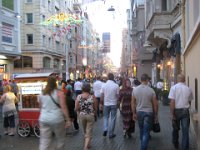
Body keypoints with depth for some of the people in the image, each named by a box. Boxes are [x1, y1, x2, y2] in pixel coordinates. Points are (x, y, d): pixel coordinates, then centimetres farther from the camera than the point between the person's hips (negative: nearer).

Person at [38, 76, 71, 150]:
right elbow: (63, 107, -13)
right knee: (60, 140, 17)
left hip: (44, 120, 4)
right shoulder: (59, 93, -8)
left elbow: (41, 108, 15)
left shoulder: (41, 94, 6)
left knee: (44, 142, 5)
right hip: (57, 119, -3)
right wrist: (68, 120, -9)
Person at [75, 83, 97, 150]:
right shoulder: (93, 97, -15)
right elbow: (95, 108, -6)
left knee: (85, 131, 25)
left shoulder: (79, 96, -10)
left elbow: (76, 108, -8)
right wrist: (95, 114, 14)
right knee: (89, 132, 6)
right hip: (90, 116, -3)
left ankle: (87, 144, 45)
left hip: (82, 115, 3)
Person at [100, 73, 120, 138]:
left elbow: (101, 96, -4)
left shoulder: (104, 85, -6)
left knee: (105, 117, 19)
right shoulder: (116, 85, -10)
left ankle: (105, 129, 1)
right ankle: (111, 133, 13)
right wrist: (118, 103, 10)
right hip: (114, 104, -1)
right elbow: (118, 96, -7)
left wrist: (101, 103, 9)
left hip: (106, 104, 2)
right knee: (113, 118, 9)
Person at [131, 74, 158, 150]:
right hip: (148, 112, -3)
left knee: (141, 130, 21)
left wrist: (134, 113, 11)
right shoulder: (151, 90, -11)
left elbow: (133, 103, 0)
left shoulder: (135, 89, -5)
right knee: (146, 132, 2)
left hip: (139, 112, 3)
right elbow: (155, 104, -6)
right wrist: (156, 115, 6)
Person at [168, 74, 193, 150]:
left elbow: (172, 102, -15)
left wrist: (172, 114, -12)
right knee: (185, 131, 2)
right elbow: (189, 101, 11)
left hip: (176, 111, -1)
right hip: (185, 111, 1)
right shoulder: (188, 89, 1)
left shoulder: (174, 87, -8)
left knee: (175, 129, 19)